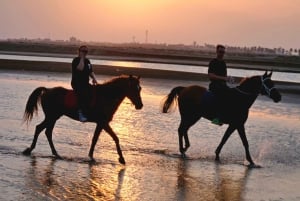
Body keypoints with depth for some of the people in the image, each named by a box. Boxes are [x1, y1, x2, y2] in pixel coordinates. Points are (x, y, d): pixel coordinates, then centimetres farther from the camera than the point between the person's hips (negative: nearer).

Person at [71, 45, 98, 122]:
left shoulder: (87, 61, 16)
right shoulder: (76, 60, -7)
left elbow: (91, 71, 21)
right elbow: (80, 68, -26)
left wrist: (94, 78, 2)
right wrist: (82, 58, -16)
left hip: (85, 83, 8)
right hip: (77, 83, -8)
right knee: (83, 93, -34)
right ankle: (81, 113, -34)